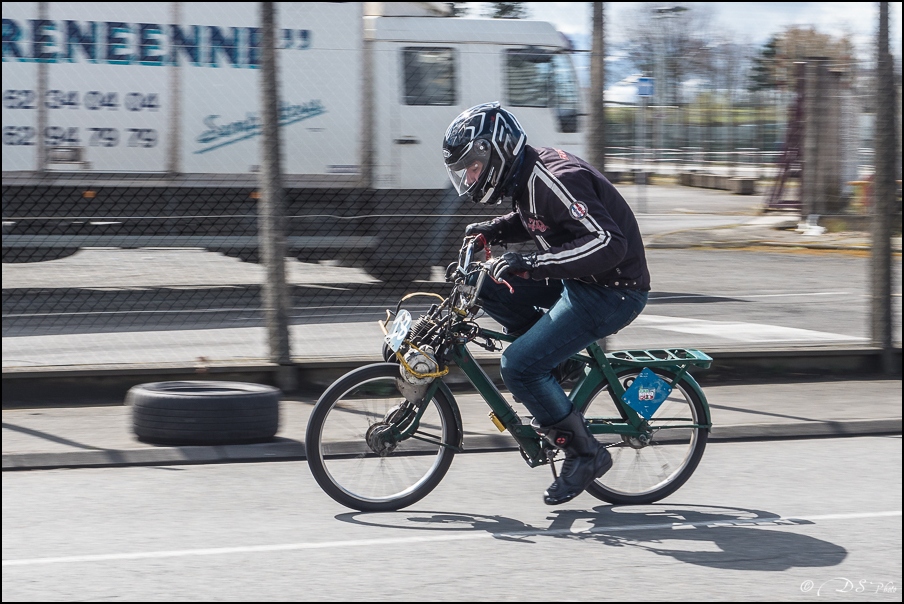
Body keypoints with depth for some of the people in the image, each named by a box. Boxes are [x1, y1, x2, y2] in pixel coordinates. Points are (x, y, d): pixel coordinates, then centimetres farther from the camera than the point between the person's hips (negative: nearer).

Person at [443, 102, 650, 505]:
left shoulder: (554, 180, -24)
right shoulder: (526, 175, 5)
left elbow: (609, 243, -34)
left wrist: (530, 265, -37)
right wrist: (491, 231, 10)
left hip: (611, 293, -10)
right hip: (575, 280, 10)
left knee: (518, 366, -15)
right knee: (489, 289, 7)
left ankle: (586, 455, -3)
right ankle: (552, 365, 12)